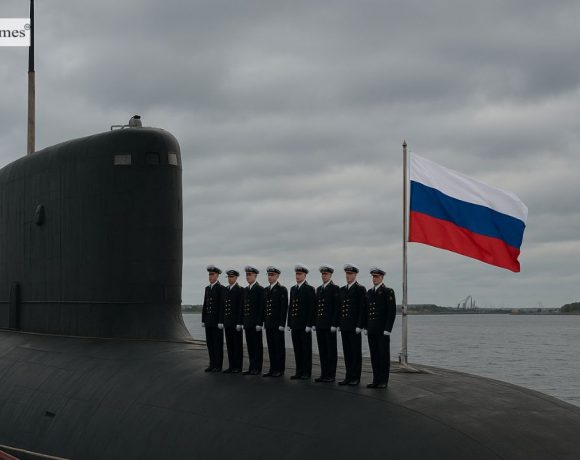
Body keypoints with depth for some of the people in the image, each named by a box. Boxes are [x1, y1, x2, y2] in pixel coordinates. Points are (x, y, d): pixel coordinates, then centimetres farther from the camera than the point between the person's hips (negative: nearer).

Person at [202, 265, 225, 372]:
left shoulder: (221, 289, -8)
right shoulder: (207, 288, 14)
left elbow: (222, 306, -12)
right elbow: (205, 305, 16)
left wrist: (220, 322, -16)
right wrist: (203, 320, 11)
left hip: (217, 321, -7)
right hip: (208, 321, 7)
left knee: (218, 343, -2)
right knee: (210, 343, 8)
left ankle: (218, 366, 1)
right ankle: (212, 364, 14)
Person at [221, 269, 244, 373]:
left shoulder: (240, 290, -7)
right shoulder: (225, 290, 14)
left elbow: (241, 307, -12)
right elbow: (223, 306, 15)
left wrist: (239, 322, -16)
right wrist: (222, 321, 10)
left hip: (236, 322, -7)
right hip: (227, 322, 7)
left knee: (237, 345, 0)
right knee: (229, 345, 9)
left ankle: (238, 367, 4)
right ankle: (231, 366, 14)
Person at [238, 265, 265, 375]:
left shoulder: (260, 290, -8)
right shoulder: (245, 290, 15)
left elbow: (261, 307, -12)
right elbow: (243, 307, 16)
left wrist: (259, 323, -17)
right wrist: (240, 322, 10)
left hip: (256, 323, -7)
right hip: (247, 323, 7)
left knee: (257, 346, -1)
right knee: (250, 346, 9)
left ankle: (257, 368, 2)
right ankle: (251, 367, 13)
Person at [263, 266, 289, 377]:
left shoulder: (282, 289, -6)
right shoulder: (267, 290, 15)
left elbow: (284, 307, -11)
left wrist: (282, 324, -16)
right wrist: (264, 320, 10)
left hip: (277, 324, -7)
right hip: (269, 324, 7)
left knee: (279, 347, -1)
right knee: (271, 347, 9)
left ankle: (280, 370, 3)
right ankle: (273, 369, 13)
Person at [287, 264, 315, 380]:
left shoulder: (309, 289, -6)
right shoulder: (293, 289, 15)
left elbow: (311, 308, -10)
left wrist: (309, 325, -15)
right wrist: (289, 323, 11)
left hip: (305, 325, -6)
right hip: (295, 325, 6)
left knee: (306, 349, 0)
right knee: (297, 349, 8)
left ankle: (306, 372, 4)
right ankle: (299, 372, 13)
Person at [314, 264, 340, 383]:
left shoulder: (335, 289, -6)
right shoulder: (319, 289, 16)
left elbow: (336, 307, -11)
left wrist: (334, 324, -16)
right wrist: (314, 323, 11)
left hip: (329, 325, -7)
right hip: (320, 324, 7)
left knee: (331, 351, -1)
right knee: (322, 351, 9)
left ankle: (331, 375, 2)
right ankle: (324, 374, 13)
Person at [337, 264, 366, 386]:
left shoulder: (360, 289, -4)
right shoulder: (342, 290, 15)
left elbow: (362, 308, -9)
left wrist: (359, 325, -15)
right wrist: (338, 324, 11)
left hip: (354, 327, -6)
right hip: (344, 327, 6)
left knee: (356, 352, 0)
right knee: (347, 353, 8)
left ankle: (355, 377, 3)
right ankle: (348, 377, 13)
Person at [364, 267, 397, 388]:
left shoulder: (388, 292, -4)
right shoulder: (369, 292, 15)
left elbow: (392, 311, -9)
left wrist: (387, 329, -13)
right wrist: (366, 327, 10)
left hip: (383, 330, -6)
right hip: (371, 331, 6)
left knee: (384, 356, -1)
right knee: (374, 356, 7)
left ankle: (383, 381, 3)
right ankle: (376, 380, 11)